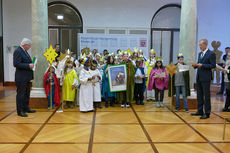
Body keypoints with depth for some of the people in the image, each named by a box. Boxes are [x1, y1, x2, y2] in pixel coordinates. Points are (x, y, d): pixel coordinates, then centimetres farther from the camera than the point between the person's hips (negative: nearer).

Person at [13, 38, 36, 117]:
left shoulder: (24, 51, 14)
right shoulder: (18, 51, -15)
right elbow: (16, 64, -23)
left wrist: (31, 64, 6)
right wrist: (28, 66, -22)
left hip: (26, 77, 10)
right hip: (21, 78, -10)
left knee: (27, 93, 17)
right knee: (20, 94, -1)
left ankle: (26, 108, 30)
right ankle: (20, 111, 8)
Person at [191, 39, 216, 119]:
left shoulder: (211, 54, -8)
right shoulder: (200, 54, 15)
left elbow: (213, 65, -13)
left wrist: (202, 65, -19)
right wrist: (195, 65, 0)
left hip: (206, 78, -7)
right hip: (199, 77, 8)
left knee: (206, 96, 0)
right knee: (199, 95, 13)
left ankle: (207, 113, 8)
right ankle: (200, 111, 24)